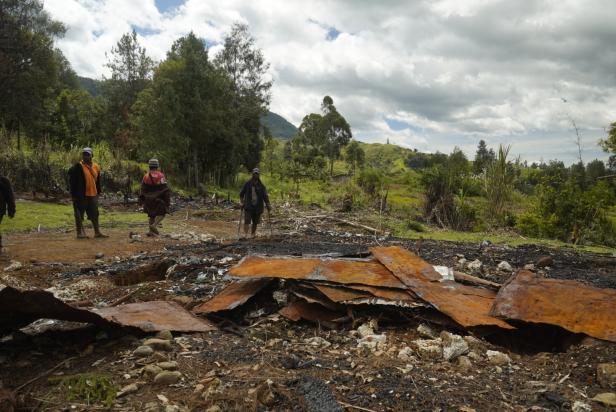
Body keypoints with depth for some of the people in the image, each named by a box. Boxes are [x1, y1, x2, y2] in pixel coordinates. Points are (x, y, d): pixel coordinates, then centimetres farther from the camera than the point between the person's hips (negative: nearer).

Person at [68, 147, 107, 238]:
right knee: (79, 214, 1)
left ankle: (97, 232, 18)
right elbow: (72, 181, -9)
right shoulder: (78, 166, -8)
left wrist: (98, 192, 16)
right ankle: (79, 233, 9)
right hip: (81, 195, -6)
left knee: (94, 214, 11)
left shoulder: (96, 167, 11)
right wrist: (74, 194, -12)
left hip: (93, 195, 6)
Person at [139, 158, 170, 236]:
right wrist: (168, 200, -8)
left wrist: (142, 200, 17)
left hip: (149, 200, 5)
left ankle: (151, 231, 10)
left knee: (152, 215, 14)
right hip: (159, 200, -5)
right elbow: (165, 189, -13)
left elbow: (143, 190, 8)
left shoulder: (146, 177, 3)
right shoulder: (161, 176, -11)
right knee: (161, 214, 3)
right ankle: (154, 225, -20)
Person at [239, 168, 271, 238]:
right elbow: (241, 194, 9)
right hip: (248, 207, -2)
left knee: (255, 223, 8)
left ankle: (252, 235, 19)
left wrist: (268, 206, -6)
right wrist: (241, 202, -2)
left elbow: (265, 196, 3)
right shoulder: (247, 184, 3)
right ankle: (245, 235, -18)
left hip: (258, 207, 2)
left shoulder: (261, 186, 5)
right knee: (247, 221, -13)